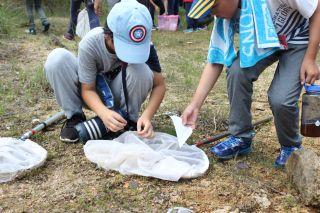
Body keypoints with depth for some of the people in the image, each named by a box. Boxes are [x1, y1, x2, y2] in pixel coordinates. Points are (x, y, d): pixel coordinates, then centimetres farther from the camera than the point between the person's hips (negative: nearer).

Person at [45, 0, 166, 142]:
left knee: (140, 69, -33)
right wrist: (104, 112, -43)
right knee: (57, 59, -27)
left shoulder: (144, 46, -25)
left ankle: (129, 120, -7)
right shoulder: (89, 43, -30)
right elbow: (88, 89, -22)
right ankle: (75, 117, -9)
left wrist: (147, 115, -37)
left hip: (118, 95, 1)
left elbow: (159, 85, -19)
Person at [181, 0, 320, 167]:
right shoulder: (225, 16, -19)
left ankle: (291, 146, 9)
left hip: (300, 39, -4)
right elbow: (214, 63, -13)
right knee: (237, 70, -23)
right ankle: (241, 138, -3)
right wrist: (194, 105, -19)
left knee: (280, 98, -23)